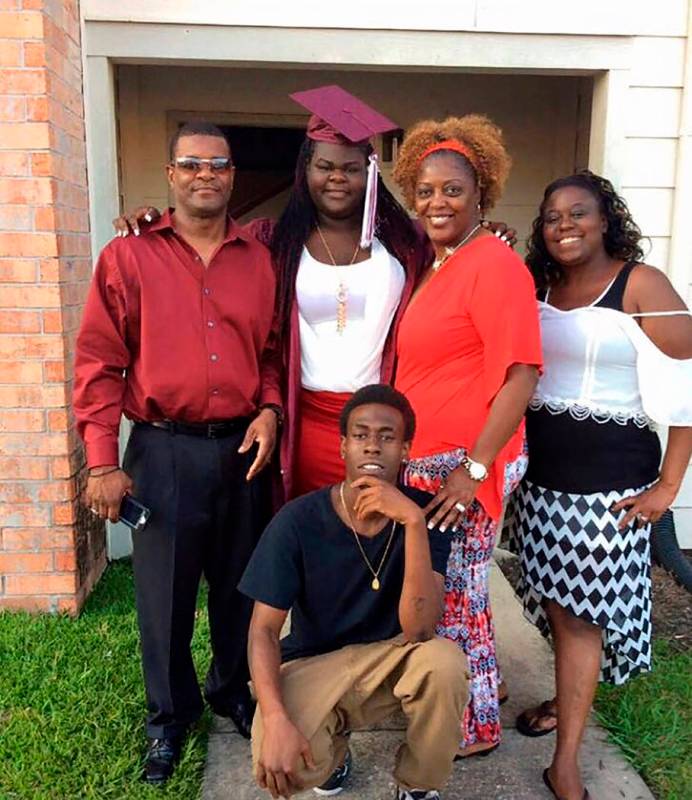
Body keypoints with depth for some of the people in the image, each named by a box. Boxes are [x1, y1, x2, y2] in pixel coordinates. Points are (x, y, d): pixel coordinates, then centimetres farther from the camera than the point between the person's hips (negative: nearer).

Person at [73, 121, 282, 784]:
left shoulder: (258, 260, 7)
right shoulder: (128, 256, -1)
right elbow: (98, 363, -4)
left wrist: (269, 410, -4)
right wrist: (102, 461, -8)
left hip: (242, 448, 3)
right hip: (163, 451, -2)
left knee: (239, 584, 16)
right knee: (164, 592, 10)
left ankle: (232, 691, 41)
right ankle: (169, 716, 33)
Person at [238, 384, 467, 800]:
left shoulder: (424, 513, -16)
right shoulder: (298, 520, -17)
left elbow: (418, 632, -26)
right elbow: (264, 630, -12)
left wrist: (413, 521, -36)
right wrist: (276, 720, -28)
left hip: (392, 658, 1)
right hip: (314, 662, 0)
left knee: (445, 662, -32)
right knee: (280, 764, -29)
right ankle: (333, 739, 11)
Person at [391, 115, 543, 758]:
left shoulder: (493, 264, -14)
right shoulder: (433, 266, 12)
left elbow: (520, 375, -20)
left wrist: (475, 467, -19)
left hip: (465, 464, -8)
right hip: (425, 461, 8)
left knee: (454, 594, 6)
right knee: (439, 587, 18)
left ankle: (475, 727, 27)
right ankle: (468, 692, 39)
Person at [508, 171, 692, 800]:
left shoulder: (642, 285, -8)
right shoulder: (539, 288, 8)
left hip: (608, 477, -5)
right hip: (539, 469, 5)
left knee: (581, 609, 0)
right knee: (555, 599, 13)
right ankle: (571, 698, 38)